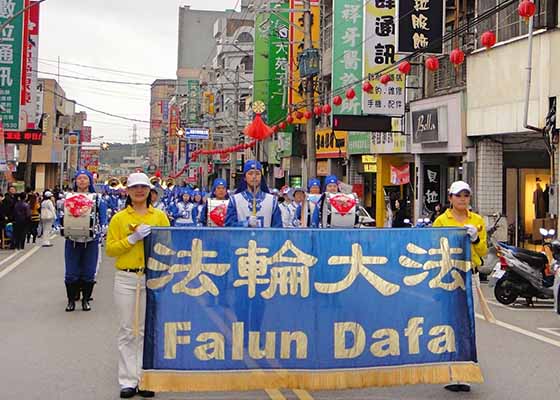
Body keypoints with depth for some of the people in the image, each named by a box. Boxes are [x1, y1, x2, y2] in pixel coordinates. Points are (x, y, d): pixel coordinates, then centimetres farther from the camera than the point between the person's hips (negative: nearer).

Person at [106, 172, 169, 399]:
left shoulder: (160, 216, 7)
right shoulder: (119, 218, 5)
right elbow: (110, 249, -1)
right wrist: (132, 239, -11)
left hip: (152, 277, 0)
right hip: (126, 278, 0)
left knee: (148, 330, 4)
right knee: (127, 330, 3)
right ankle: (128, 380, 10)